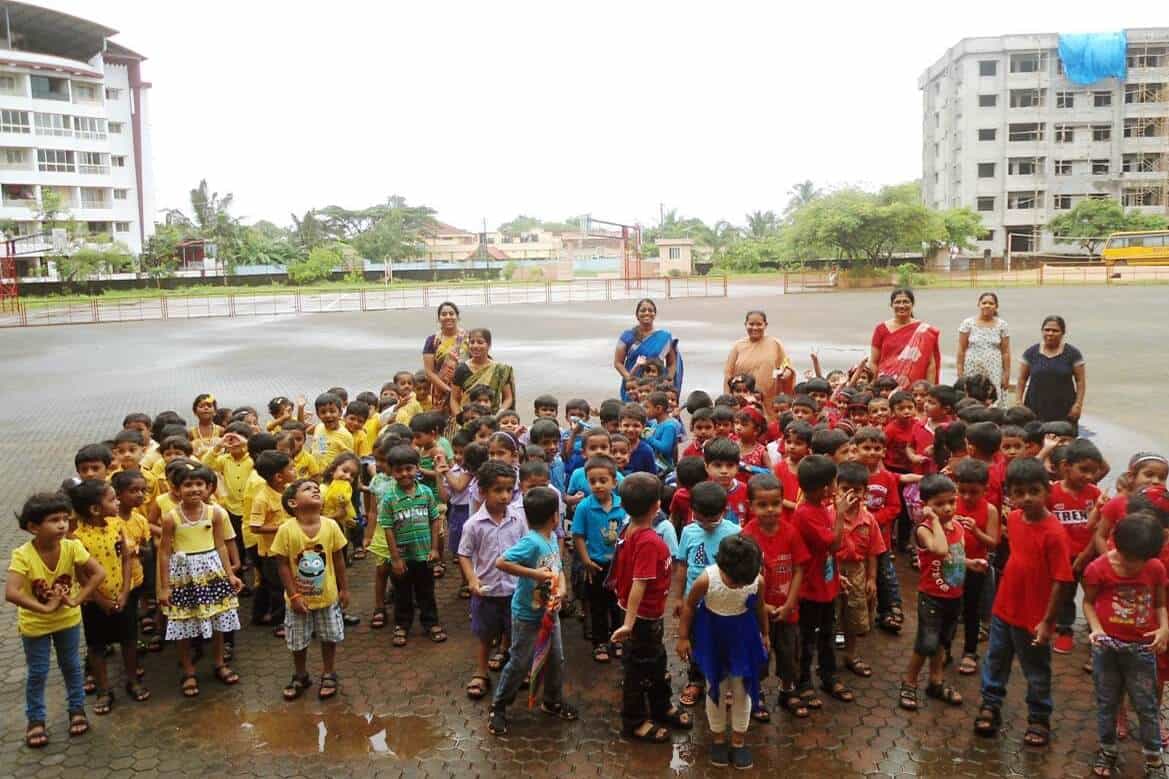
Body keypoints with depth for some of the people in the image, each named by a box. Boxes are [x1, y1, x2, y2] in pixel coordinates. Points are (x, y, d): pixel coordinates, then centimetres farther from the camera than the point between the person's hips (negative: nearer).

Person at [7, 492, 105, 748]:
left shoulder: (71, 547, -22)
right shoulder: (23, 556, -29)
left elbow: (99, 573, -20)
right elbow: (11, 593, -38)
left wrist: (76, 600, -24)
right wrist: (45, 608, -33)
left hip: (68, 619, 2)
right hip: (35, 624, -2)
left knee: (72, 666, 17)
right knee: (37, 673, 11)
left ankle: (77, 709, 36)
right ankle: (35, 720, 31)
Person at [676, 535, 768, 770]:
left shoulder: (758, 581, -24)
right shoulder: (706, 579, -31)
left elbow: (760, 607, -1)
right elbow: (689, 605, -12)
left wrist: (765, 634, 14)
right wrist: (683, 637, -5)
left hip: (743, 634, 2)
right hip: (711, 635, -1)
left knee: (742, 687, 11)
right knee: (715, 687, 12)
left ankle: (739, 739, 30)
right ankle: (718, 738, 33)